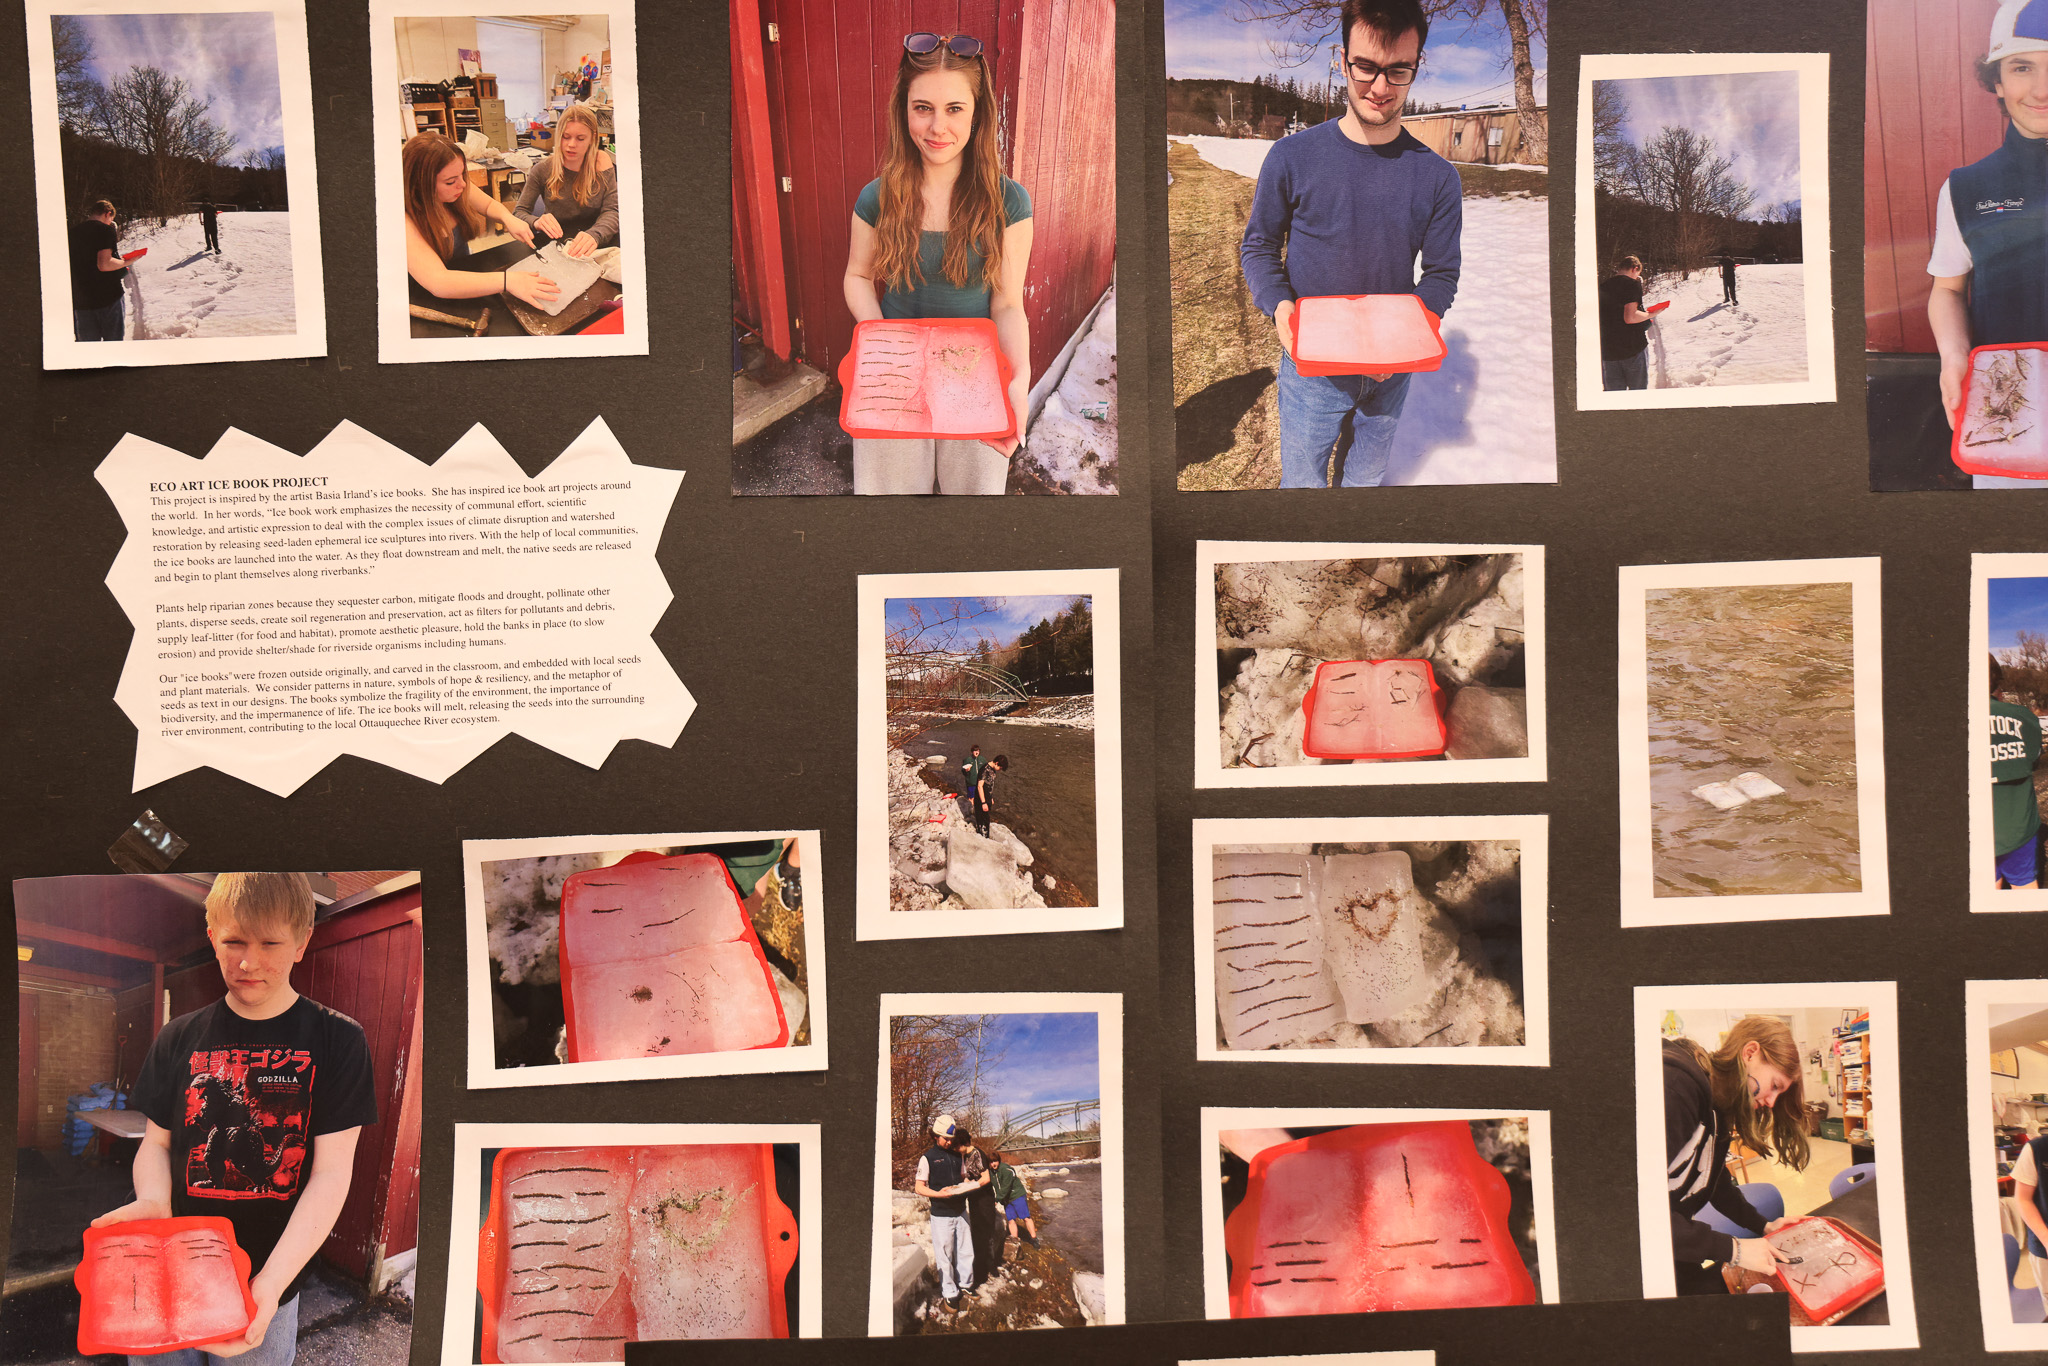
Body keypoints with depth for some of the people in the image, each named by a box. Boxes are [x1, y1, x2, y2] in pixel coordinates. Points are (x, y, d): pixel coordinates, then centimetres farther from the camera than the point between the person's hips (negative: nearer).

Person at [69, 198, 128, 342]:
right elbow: (104, 264, -19)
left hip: (80, 301, 5)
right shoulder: (105, 230, -8)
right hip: (109, 298, -5)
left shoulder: (73, 232, 10)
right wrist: (126, 262, -4)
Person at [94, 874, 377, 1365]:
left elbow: (332, 1170, -12)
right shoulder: (180, 1038, 3)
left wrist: (272, 1281, -24)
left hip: (270, 1286, -2)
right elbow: (156, 1141, 7)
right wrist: (153, 1201, -16)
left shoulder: (337, 1040, -8)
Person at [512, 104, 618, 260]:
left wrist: (595, 235, -34)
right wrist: (536, 222, -28)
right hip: (554, 246, 1)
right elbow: (518, 213, -1)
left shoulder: (601, 162, -2)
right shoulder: (542, 171, -2)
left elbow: (612, 211, -10)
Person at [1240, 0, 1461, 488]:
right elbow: (1258, 246, 1)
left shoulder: (1437, 177, -5)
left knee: (1365, 480, 19)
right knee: (1302, 484, 8)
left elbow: (1441, 274, 1)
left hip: (1389, 374, 2)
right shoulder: (1293, 157, -9)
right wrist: (1279, 305, -19)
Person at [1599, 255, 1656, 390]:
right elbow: (1630, 317, -18)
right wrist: (1650, 315, -2)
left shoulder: (1603, 286, 10)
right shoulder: (1632, 284, -7)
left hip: (1607, 350, 5)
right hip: (1634, 347, -5)